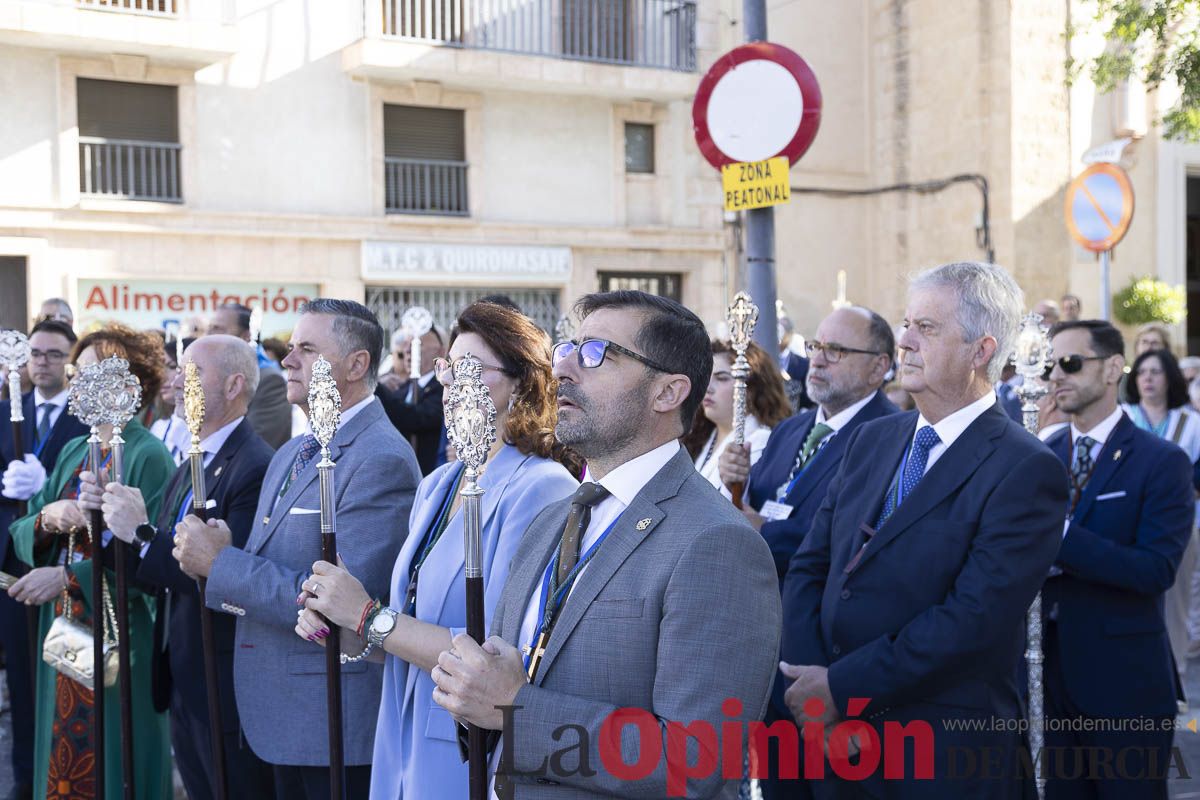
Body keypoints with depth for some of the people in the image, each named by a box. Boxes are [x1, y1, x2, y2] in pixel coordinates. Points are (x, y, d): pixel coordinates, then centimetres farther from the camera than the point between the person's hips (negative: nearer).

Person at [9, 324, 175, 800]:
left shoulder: (148, 455, -12)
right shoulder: (73, 452, 10)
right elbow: (21, 535, 9)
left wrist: (68, 576, -21)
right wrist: (46, 519, -13)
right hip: (66, 629, 7)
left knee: (113, 757, 4)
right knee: (65, 751, 14)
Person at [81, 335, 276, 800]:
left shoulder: (257, 468, -20)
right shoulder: (190, 466, 11)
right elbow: (159, 571, 11)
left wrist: (143, 533, -26)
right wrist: (109, 515, -4)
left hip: (227, 688, -9)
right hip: (181, 680, 9)